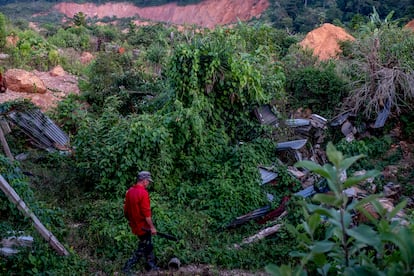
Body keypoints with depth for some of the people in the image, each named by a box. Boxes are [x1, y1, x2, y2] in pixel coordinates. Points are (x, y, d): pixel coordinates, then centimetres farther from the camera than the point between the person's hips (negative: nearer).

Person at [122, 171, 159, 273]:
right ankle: (127, 267, 8)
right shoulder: (143, 193, -22)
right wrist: (152, 227, -17)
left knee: (148, 245, 20)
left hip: (134, 225, 8)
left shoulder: (129, 191, 4)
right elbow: (146, 213, -23)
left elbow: (126, 210, 12)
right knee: (142, 248, 7)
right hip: (143, 226, -8)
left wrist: (130, 220, 25)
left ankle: (151, 266, 31)